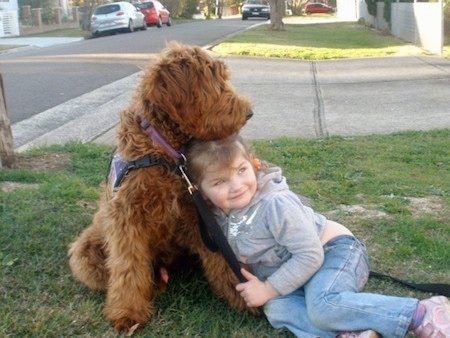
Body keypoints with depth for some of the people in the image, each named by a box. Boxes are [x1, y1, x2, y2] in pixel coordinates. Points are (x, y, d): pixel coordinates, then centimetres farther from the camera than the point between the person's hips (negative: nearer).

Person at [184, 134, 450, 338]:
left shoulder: (275, 203, -25)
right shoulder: (219, 216, -3)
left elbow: (310, 256, -23)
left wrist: (268, 289, -19)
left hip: (336, 251, -7)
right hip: (298, 274, 7)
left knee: (323, 305, -36)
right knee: (275, 308, -23)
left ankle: (422, 314, -28)